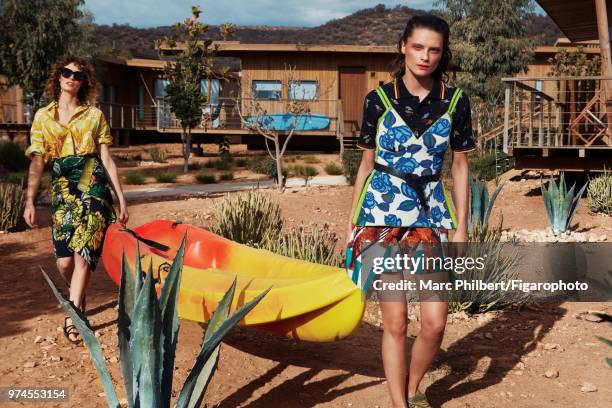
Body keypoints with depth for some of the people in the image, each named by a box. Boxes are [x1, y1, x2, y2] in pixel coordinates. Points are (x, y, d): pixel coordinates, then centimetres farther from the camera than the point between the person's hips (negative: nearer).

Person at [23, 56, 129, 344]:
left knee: (83, 251, -14)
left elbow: (106, 159, 8)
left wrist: (121, 198, 4)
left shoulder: (94, 115, 9)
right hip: (62, 189, 1)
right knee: (64, 260, -2)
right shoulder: (43, 116, 11)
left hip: (93, 187, -1)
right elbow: (37, 162, 5)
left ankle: (72, 316, -11)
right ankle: (78, 301, 28)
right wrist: (29, 201, -5)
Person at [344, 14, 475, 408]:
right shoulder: (379, 99, -1)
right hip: (383, 211, -1)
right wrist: (351, 222, 8)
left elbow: (460, 167, 7)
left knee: (435, 323, -3)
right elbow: (367, 164, 7)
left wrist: (461, 227, 2)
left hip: (430, 212, 1)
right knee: (395, 324, 1)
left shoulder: (455, 101, 1)